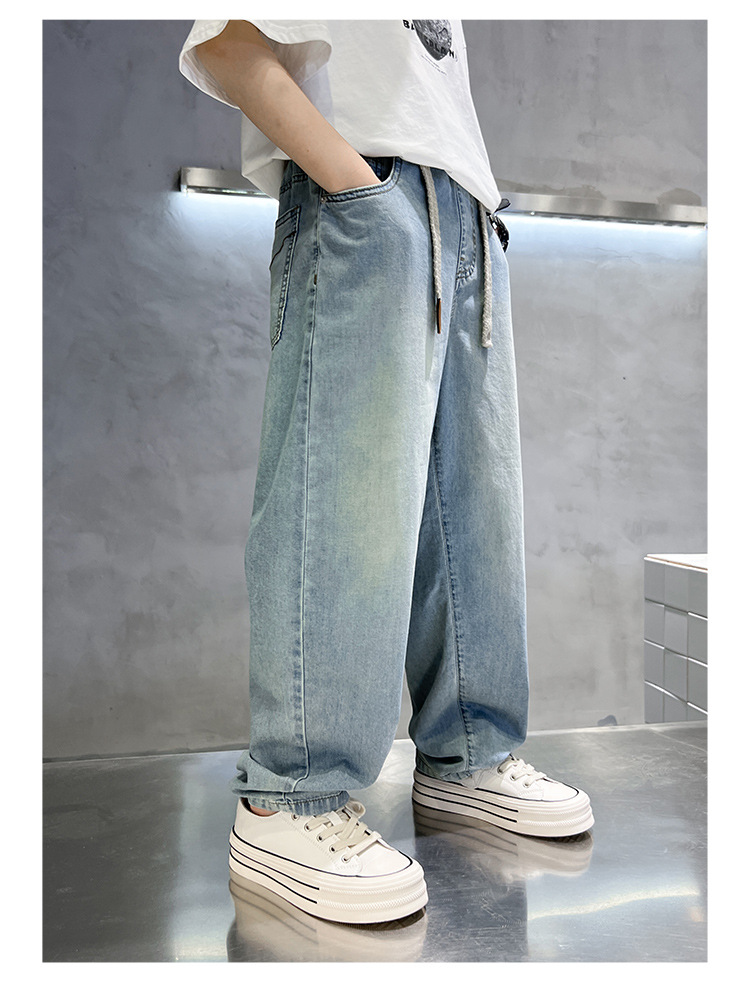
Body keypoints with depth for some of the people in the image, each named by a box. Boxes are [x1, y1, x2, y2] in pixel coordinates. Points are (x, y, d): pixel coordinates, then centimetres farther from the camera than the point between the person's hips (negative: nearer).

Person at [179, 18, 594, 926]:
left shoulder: (448, 22, 35)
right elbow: (224, 47, -4)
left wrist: (480, 214, 11)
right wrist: (356, 178, -17)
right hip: (363, 202, -8)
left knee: (477, 503, 2)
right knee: (345, 499, -17)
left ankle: (465, 757, 11)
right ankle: (287, 805, -12)